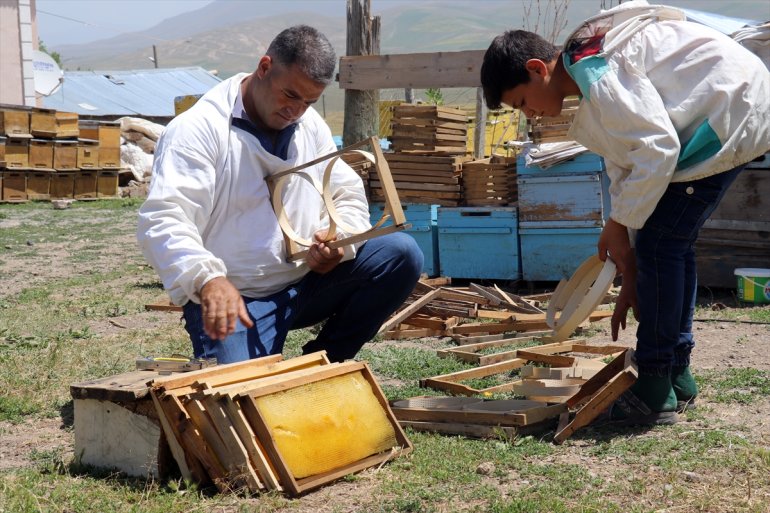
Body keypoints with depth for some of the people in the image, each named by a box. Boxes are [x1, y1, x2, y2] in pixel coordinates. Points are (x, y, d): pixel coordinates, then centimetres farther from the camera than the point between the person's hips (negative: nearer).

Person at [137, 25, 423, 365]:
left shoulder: (312, 126, 9)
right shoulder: (198, 129, -14)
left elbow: (349, 196, 14)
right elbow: (162, 221, -24)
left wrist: (339, 239, -11)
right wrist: (208, 279, -43)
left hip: (307, 283, 7)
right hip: (233, 299, -6)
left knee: (401, 254, -10)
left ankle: (321, 365, 2)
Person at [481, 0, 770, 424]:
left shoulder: (596, 71, -19)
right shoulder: (595, 73, 14)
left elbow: (657, 148, -24)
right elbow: (625, 173, 16)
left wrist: (618, 225, -12)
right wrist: (630, 276, 14)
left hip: (732, 109, -11)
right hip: (733, 115, 11)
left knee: (659, 242, -10)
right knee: (672, 241, 13)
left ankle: (654, 393, -5)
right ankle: (676, 376, 21)